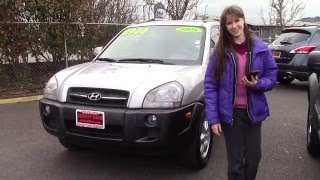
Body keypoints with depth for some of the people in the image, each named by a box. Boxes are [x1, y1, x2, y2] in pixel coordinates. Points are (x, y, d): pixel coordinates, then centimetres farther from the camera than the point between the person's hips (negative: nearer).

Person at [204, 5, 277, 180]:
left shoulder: (260, 48, -3)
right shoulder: (220, 51, -6)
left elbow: (272, 75, 4)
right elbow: (210, 85, -7)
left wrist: (258, 84, -19)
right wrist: (213, 118, -13)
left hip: (253, 111, 2)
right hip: (230, 113, -1)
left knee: (254, 158, 15)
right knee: (235, 162, 9)